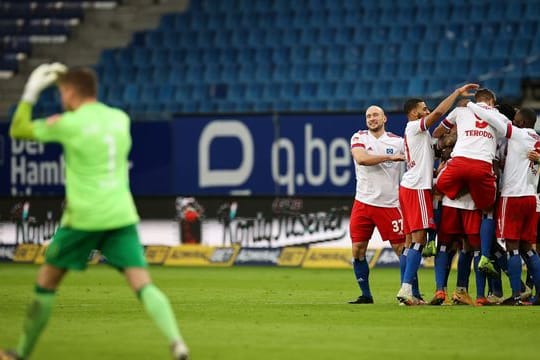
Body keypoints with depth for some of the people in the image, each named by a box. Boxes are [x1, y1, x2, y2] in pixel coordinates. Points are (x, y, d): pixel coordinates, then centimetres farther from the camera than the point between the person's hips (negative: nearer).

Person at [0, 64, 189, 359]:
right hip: (121, 215, 4)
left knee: (46, 282, 14)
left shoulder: (67, 123, -6)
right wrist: (66, 78, 34)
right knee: (143, 285, -6)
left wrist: (30, 93, 18)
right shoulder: (121, 118, 10)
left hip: (83, 218, -4)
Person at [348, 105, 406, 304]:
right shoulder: (359, 138, 4)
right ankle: (365, 294, 11)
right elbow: (361, 158, -15)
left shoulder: (398, 141, 5)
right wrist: (390, 157, -17)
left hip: (390, 204, -1)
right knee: (358, 249, 0)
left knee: (401, 247, -4)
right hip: (363, 203, 1)